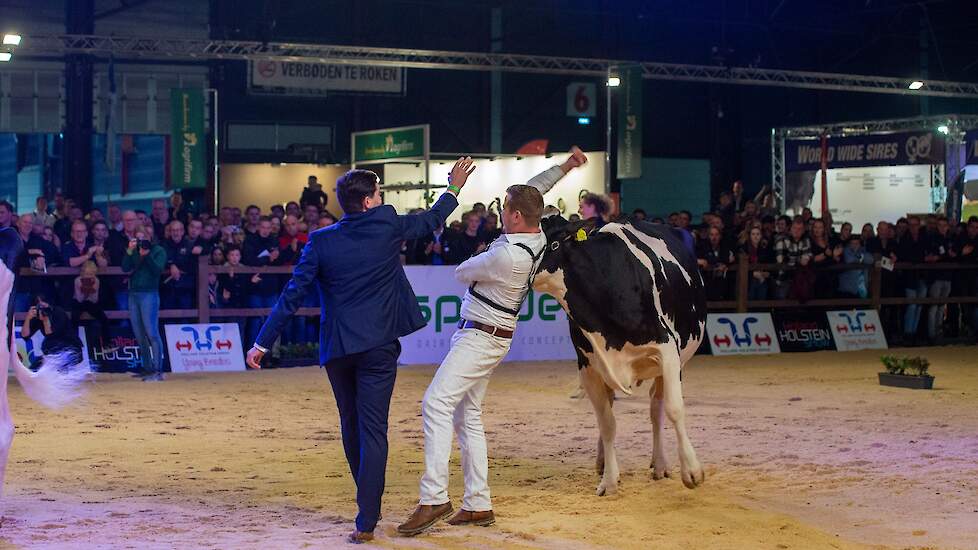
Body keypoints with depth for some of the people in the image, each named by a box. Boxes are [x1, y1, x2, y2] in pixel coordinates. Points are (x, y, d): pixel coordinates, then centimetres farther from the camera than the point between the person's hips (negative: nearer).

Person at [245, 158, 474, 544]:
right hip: (378, 346, -2)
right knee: (373, 430, -4)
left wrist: (263, 342, 0)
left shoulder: (321, 241, -4)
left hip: (336, 349, 2)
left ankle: (369, 502, 35)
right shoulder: (388, 226, -5)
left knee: (351, 425, 19)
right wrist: (454, 189, 32)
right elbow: (431, 220, 14)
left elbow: (292, 295, -6)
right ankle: (366, 521, -11)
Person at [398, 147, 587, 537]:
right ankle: (478, 505, 14)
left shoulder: (506, 256, -25)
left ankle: (434, 498, -25)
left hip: (480, 337, -10)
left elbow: (461, 274, -7)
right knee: (467, 415, 13)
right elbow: (532, 192, 22)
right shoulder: (538, 238, 2)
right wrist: (564, 168, 18)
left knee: (436, 403, -19)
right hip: (490, 338, 11)